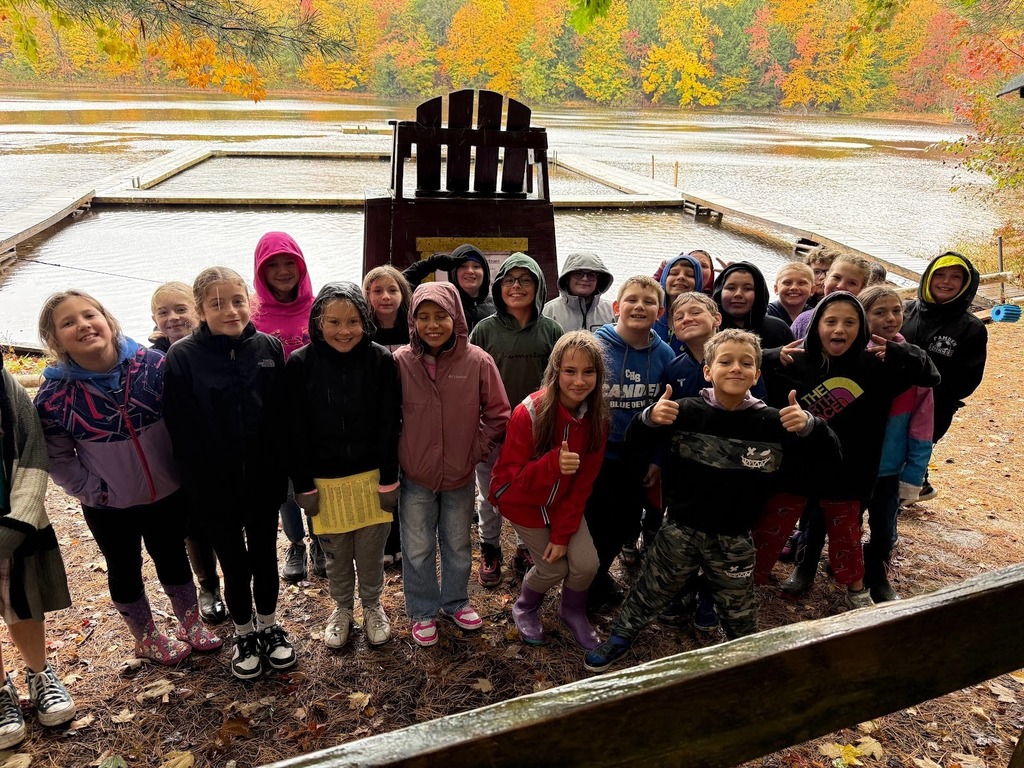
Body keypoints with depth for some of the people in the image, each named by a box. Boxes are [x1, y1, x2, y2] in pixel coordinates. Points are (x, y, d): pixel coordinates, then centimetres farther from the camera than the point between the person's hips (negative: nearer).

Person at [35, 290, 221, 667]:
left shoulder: (152, 364, -16)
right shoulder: (53, 395, -16)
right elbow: (58, 460, -7)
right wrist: (96, 492, -12)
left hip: (168, 495, 1)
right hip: (109, 508, 0)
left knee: (173, 559, 20)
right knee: (125, 570, 19)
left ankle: (190, 624, 44)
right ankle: (147, 638, 44)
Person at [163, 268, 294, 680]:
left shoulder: (269, 347, -6)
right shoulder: (182, 357, -12)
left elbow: (281, 416, -3)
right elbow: (181, 431, -10)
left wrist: (279, 472, -4)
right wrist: (200, 483, -10)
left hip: (263, 482, 2)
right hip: (214, 487, -2)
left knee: (265, 557, 18)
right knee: (235, 565, 14)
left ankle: (269, 627, 42)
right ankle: (244, 635, 39)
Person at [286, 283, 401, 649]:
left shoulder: (381, 360, -10)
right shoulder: (300, 364, -9)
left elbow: (389, 425, -7)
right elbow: (296, 431, -6)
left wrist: (389, 480, -7)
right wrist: (303, 485, -6)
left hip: (372, 476, 0)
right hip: (324, 480, 1)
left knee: (371, 551, 14)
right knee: (335, 553, 17)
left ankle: (373, 606, 39)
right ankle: (342, 608, 41)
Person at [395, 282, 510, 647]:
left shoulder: (477, 361, -13)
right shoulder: (400, 361, -13)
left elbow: (498, 414, -3)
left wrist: (477, 449, -4)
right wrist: (399, 456, -1)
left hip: (460, 476, 1)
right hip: (415, 477, 0)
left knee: (458, 544, 20)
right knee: (418, 549, 13)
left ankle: (456, 601, 43)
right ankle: (423, 611, 35)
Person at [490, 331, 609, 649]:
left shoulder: (597, 417, -15)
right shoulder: (529, 413, -28)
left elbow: (583, 481, -8)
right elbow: (510, 477, -23)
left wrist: (563, 532, -12)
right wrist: (553, 463, -42)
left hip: (564, 503, 4)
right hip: (524, 502, -3)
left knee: (586, 564, -6)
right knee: (553, 568, -1)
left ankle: (573, 612, 27)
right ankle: (525, 609, 33)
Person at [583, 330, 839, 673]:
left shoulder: (772, 422, -9)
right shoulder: (687, 411, -10)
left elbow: (830, 455, -5)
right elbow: (636, 442, -3)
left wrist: (809, 426, -27)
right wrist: (650, 418, -26)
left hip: (734, 539, 1)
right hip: (681, 528, 0)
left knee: (738, 611, 20)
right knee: (650, 592, 17)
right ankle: (619, 639, 42)